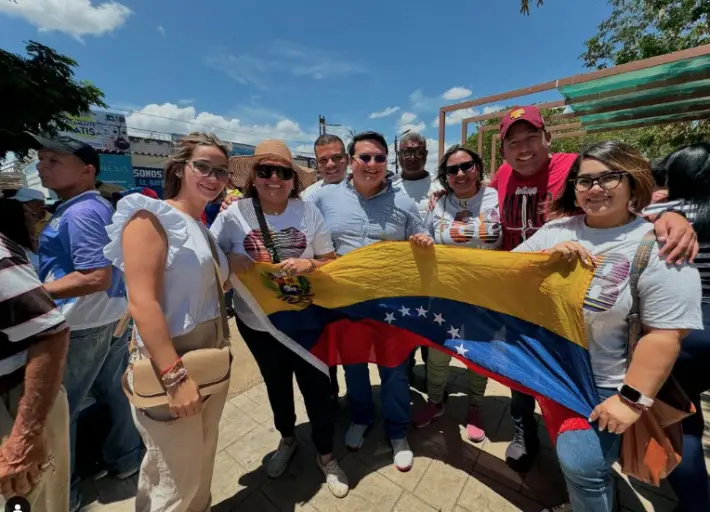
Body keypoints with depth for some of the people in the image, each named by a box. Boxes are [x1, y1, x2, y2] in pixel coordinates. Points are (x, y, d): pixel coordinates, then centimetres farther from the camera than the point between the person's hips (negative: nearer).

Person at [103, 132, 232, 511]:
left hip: (211, 359, 8)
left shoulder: (203, 227, 11)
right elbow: (141, 301, -22)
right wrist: (175, 375, -24)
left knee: (203, 461, 25)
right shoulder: (151, 216, -12)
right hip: (171, 362, -8)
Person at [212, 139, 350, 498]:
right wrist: (228, 261, -25)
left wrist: (309, 265, -25)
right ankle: (287, 439, 55)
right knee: (276, 384, 24)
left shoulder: (308, 212, -10)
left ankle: (326, 455, 41)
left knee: (316, 385, 12)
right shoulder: (234, 214, -11)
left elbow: (331, 263, -4)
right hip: (256, 322, 2)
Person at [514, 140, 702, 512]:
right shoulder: (557, 228, -3)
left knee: (580, 463, -7)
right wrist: (547, 256, -23)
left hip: (602, 384, -4)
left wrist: (632, 399, -17)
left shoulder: (657, 250, -16)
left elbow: (664, 335, -17)